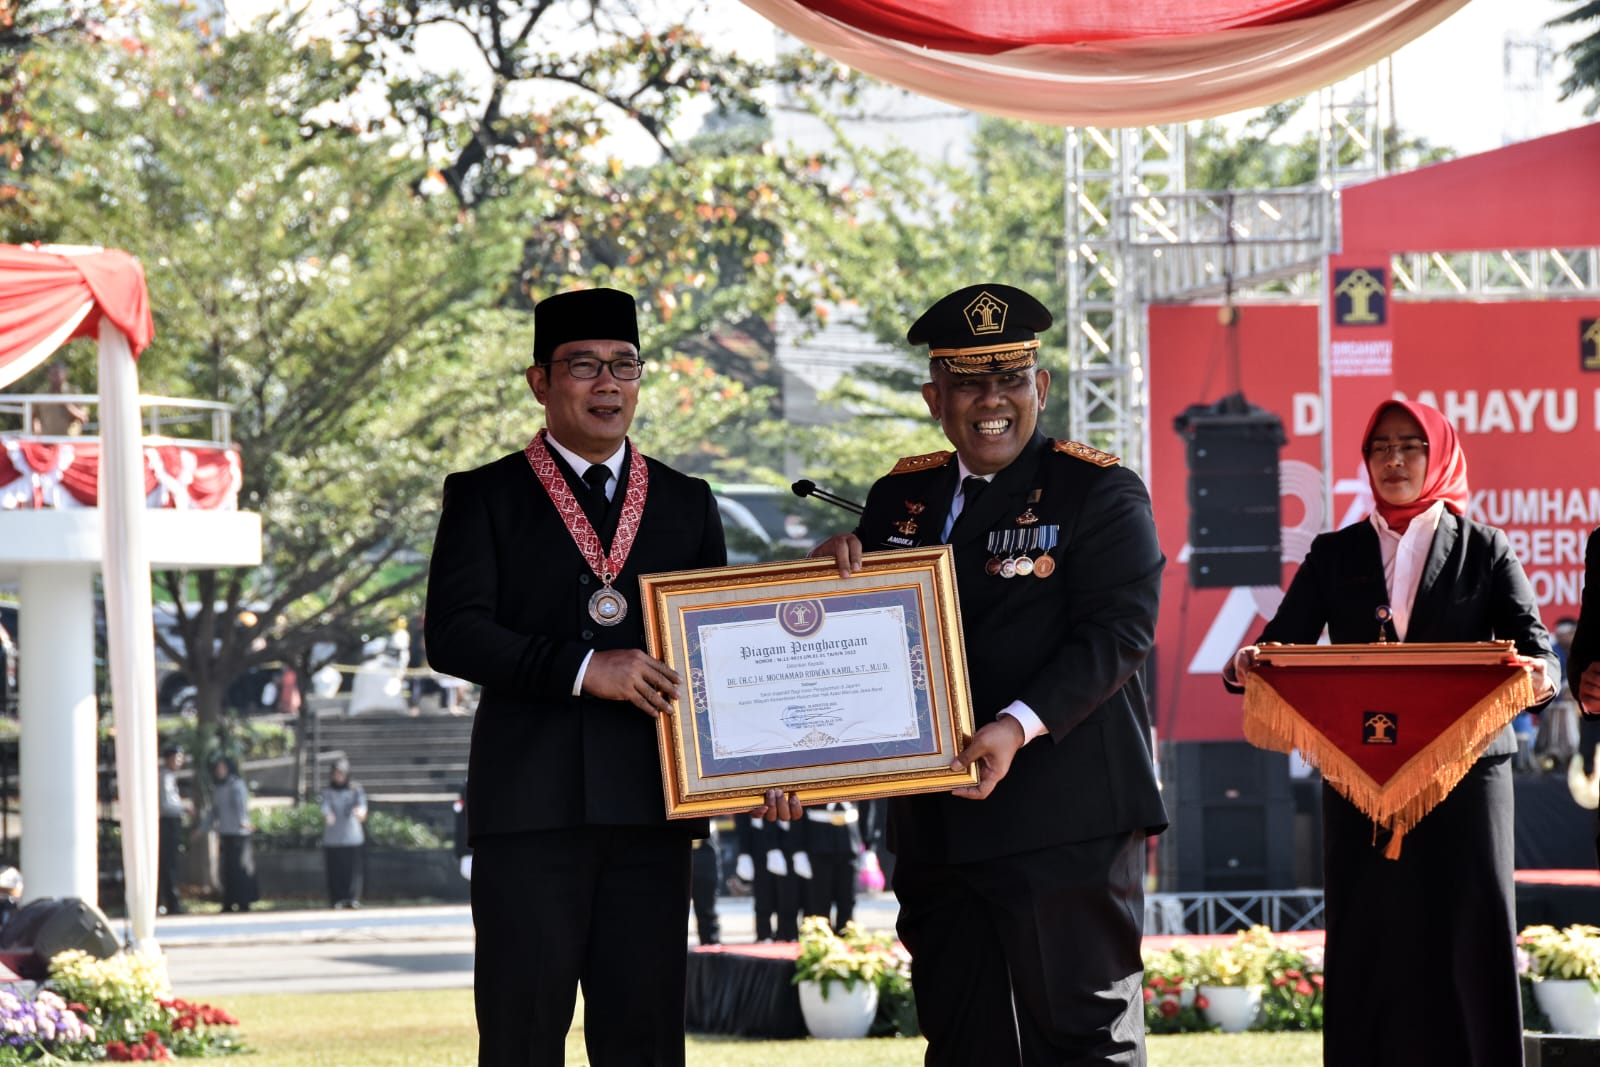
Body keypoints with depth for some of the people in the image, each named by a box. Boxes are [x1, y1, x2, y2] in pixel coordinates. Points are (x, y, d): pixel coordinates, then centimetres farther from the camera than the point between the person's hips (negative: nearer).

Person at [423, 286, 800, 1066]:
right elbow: (452, 633, -5)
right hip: (529, 804, -3)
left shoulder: (687, 504, 17)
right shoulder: (485, 498, 6)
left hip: (648, 804, 3)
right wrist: (582, 670, -16)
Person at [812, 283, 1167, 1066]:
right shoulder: (900, 499, 14)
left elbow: (1116, 633, -14)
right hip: (936, 826, 6)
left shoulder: (1101, 493, -3)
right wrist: (838, 566, -5)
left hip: (1067, 824, -6)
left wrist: (1020, 726, -26)